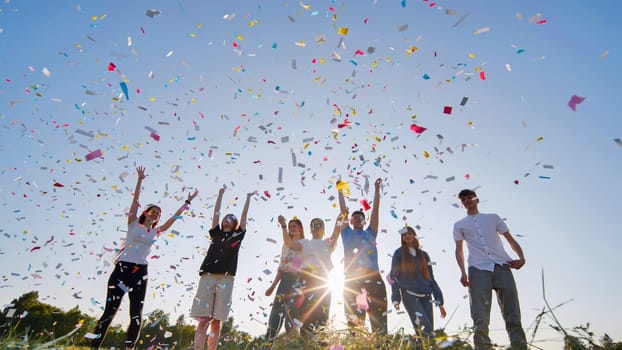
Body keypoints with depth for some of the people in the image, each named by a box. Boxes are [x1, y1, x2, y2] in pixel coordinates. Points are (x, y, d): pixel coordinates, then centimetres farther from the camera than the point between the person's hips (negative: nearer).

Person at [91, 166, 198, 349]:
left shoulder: (155, 232, 14)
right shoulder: (133, 224, 6)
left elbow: (174, 217, 15)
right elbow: (135, 200, 0)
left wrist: (187, 202, 17)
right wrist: (140, 180, -4)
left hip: (140, 273, 4)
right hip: (122, 268, -3)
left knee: (136, 315, 3)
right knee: (109, 311, -5)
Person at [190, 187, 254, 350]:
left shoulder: (238, 235, 15)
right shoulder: (216, 233, 19)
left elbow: (244, 215, 15)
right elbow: (216, 213, 20)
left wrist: (248, 197, 21)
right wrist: (220, 194, 25)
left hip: (225, 280, -1)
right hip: (207, 277, 1)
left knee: (217, 321, 2)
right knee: (203, 319, -4)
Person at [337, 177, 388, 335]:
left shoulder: (370, 233, 24)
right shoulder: (347, 233, 22)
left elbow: (375, 210, 22)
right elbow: (343, 210, 19)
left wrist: (377, 189, 21)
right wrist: (340, 191, 19)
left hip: (373, 275, 1)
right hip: (352, 276, -1)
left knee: (379, 313, -6)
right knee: (353, 316, -5)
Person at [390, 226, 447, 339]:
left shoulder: (423, 255, 15)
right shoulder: (399, 253, 5)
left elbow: (431, 278, 15)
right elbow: (394, 276, 1)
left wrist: (440, 302, 10)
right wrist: (396, 299, -8)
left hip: (426, 296, 4)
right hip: (409, 295, -4)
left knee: (430, 331, 0)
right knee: (425, 329, -16)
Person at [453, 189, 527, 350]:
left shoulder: (493, 218, 22)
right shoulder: (459, 225, 21)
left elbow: (511, 239, 18)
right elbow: (459, 250, 15)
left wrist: (521, 258, -1)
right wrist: (463, 272, 0)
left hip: (502, 267, 1)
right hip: (478, 270, -1)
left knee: (513, 316, -2)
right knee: (480, 319, -9)